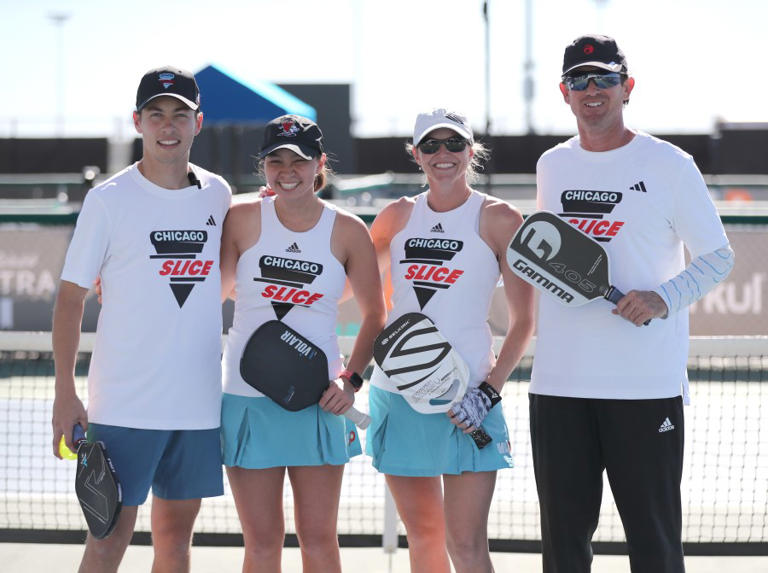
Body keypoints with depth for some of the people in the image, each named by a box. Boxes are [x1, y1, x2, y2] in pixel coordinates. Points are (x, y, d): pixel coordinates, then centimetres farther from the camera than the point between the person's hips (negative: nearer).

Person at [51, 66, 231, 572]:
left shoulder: (218, 195, 8)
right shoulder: (109, 200, -5)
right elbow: (71, 296, -3)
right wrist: (65, 393, -9)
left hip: (199, 400, 4)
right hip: (124, 405, -4)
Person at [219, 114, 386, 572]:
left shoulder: (347, 231, 0)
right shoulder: (243, 220, 0)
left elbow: (375, 315, 8)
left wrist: (352, 379, -4)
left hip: (318, 399, 0)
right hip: (248, 398, 0)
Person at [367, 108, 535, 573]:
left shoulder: (498, 219, -2)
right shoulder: (399, 216, 10)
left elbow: (524, 320, -3)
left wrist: (489, 391, -12)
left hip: (465, 400, -4)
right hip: (397, 391, 4)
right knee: (422, 535, 10)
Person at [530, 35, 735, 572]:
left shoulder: (669, 165, -2)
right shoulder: (551, 166, 13)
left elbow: (717, 256, 1)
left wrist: (664, 297, -14)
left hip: (646, 382, -4)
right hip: (559, 381, 4)